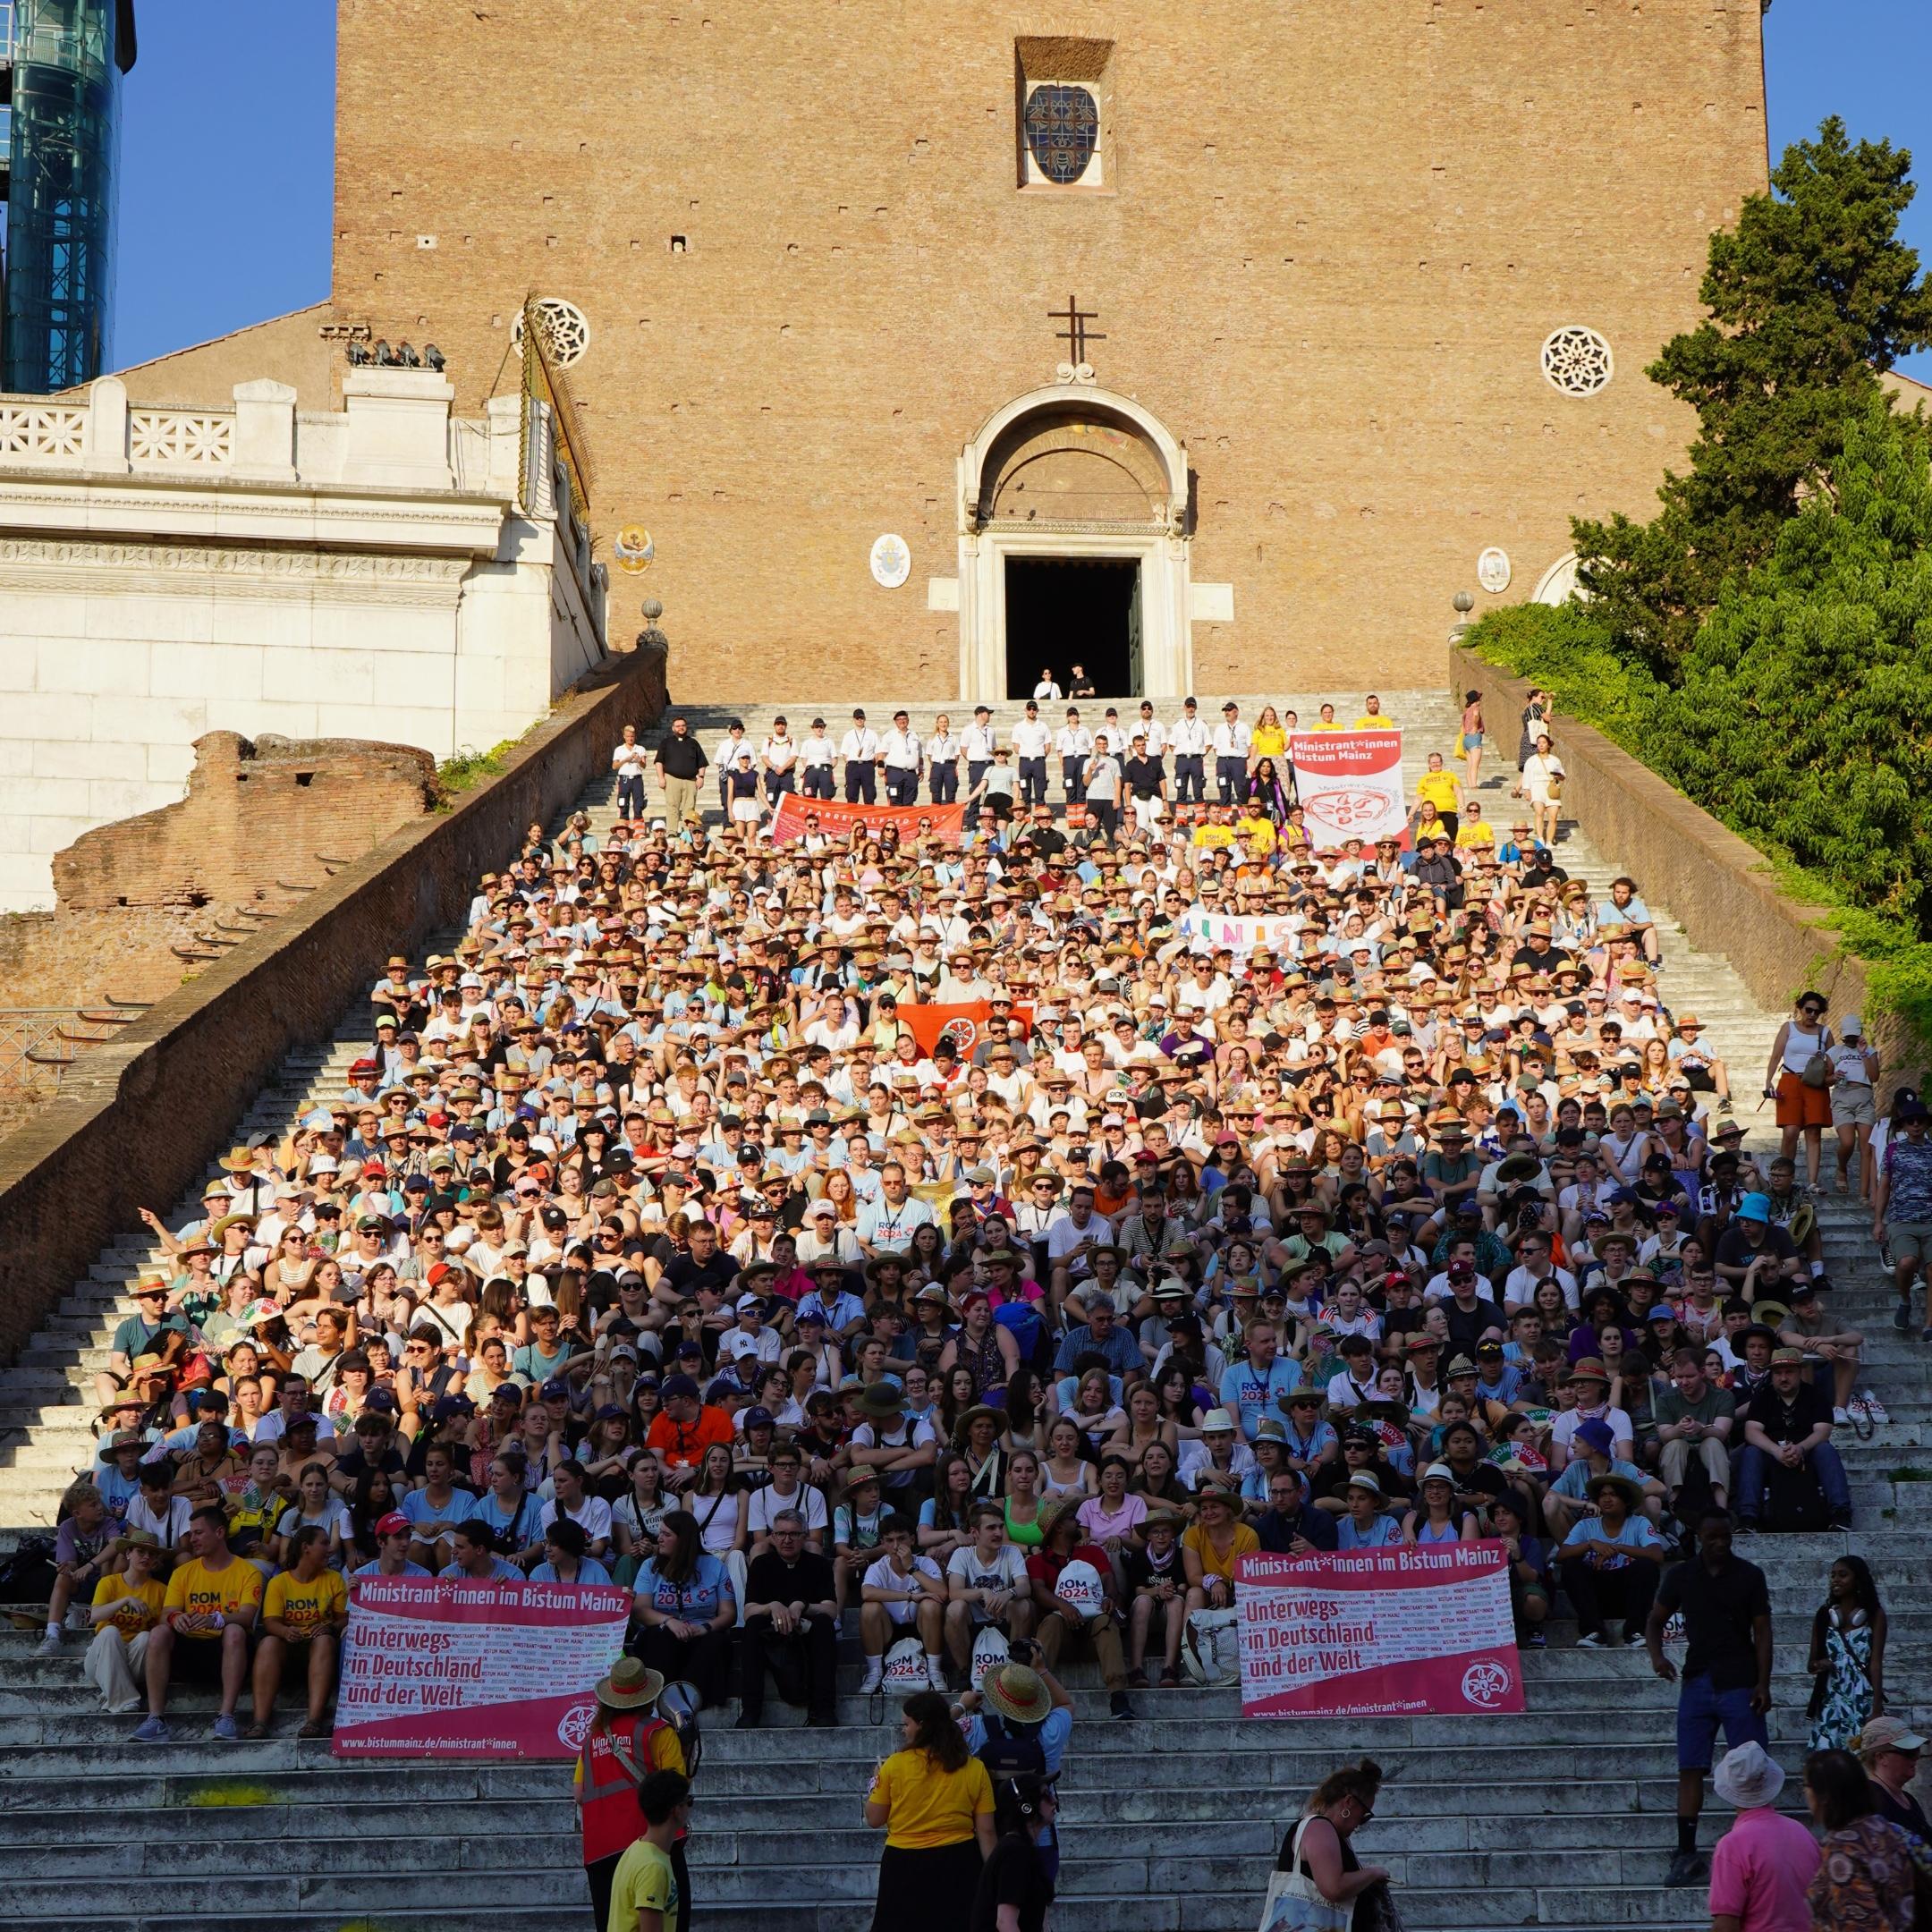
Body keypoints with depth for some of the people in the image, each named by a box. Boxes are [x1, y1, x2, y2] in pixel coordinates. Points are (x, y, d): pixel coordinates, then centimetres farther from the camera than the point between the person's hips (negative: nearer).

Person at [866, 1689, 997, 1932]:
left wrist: (874, 1786, 18)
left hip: (904, 1865, -2)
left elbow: (874, 1820, 0)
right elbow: (985, 1831, -1)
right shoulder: (974, 1769, -2)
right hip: (958, 1864, 2)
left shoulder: (895, 1765, -8)